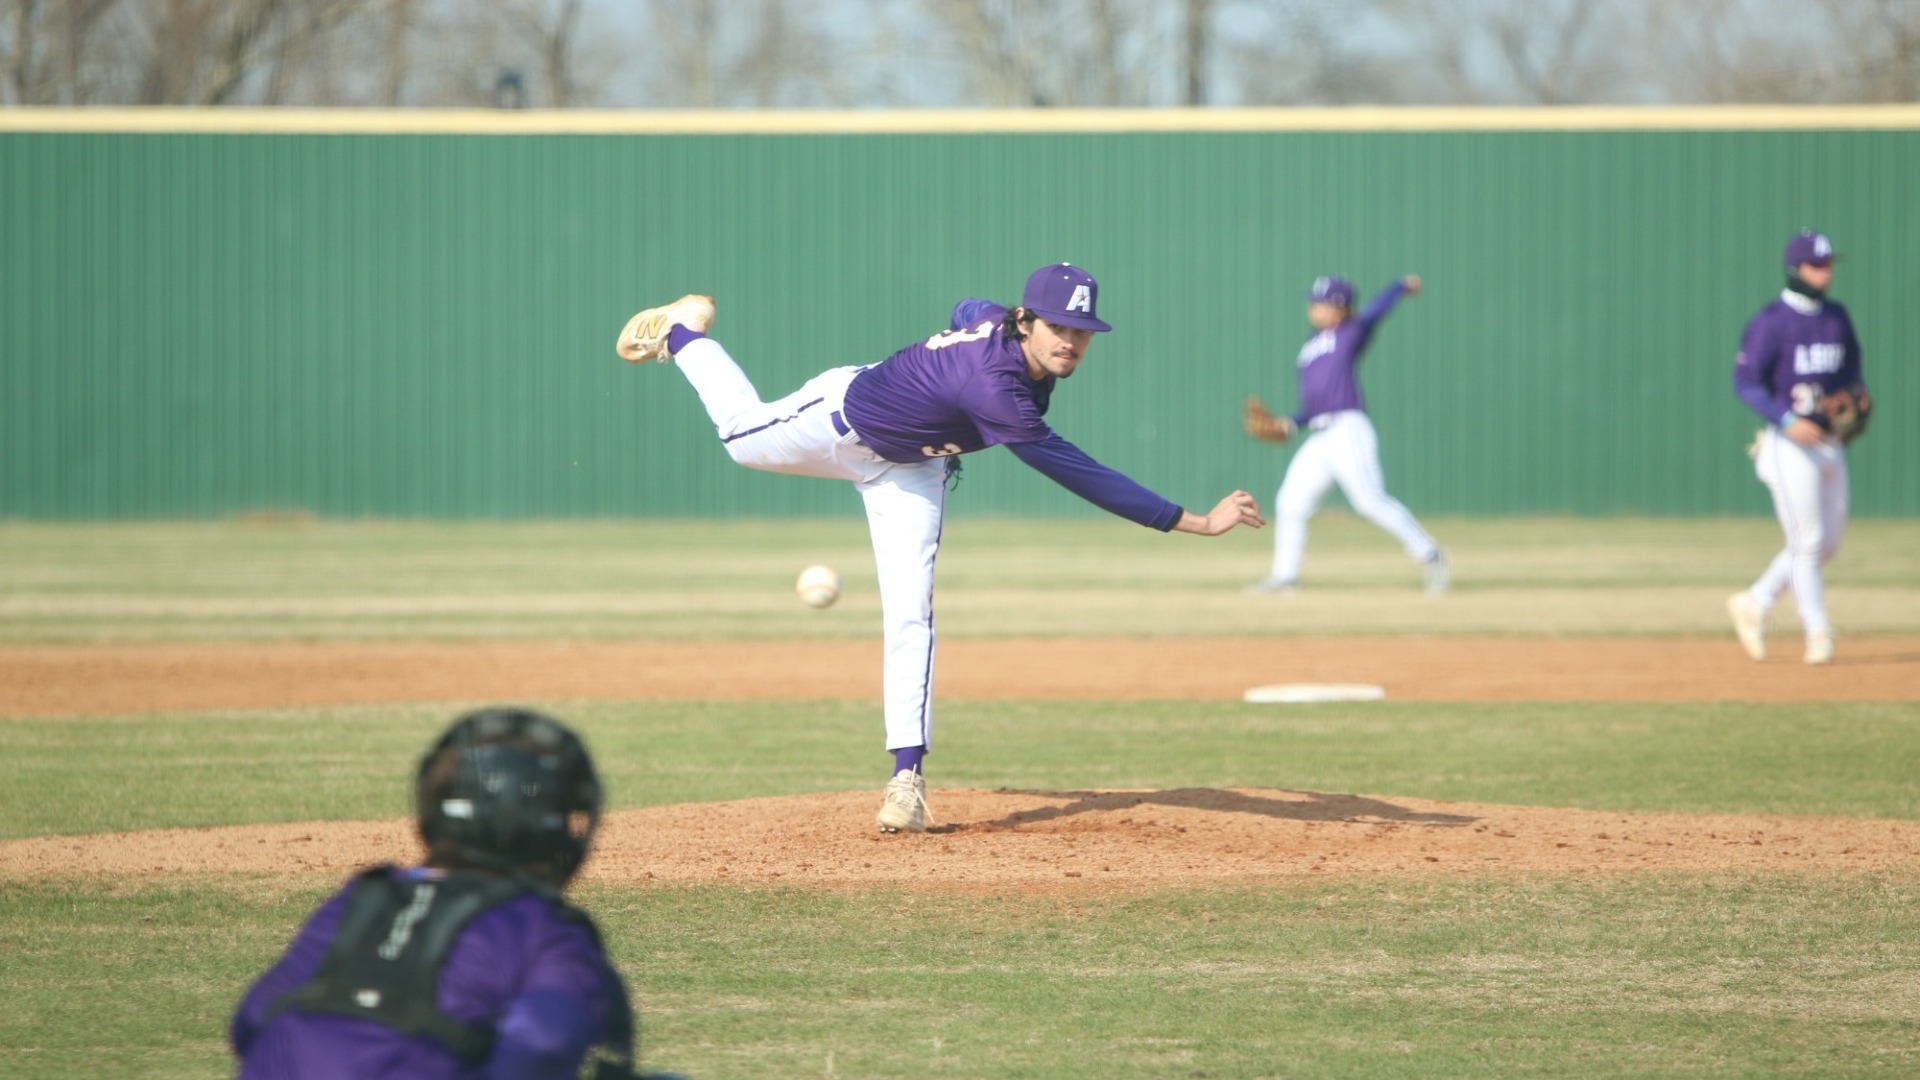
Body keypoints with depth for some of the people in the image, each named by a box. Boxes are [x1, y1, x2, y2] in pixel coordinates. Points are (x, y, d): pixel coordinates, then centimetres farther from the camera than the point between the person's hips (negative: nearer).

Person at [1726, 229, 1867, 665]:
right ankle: (1818, 634, 1)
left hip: (1830, 444, 7)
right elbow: (1745, 383, -14)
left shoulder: (1836, 316, 10)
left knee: (1827, 543, 9)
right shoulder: (1770, 322, -11)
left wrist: (1859, 394, -1)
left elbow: (1851, 367, 22)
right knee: (1807, 543, -6)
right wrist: (1788, 420, -25)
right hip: (1789, 446, -7)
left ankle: (1754, 603, 24)